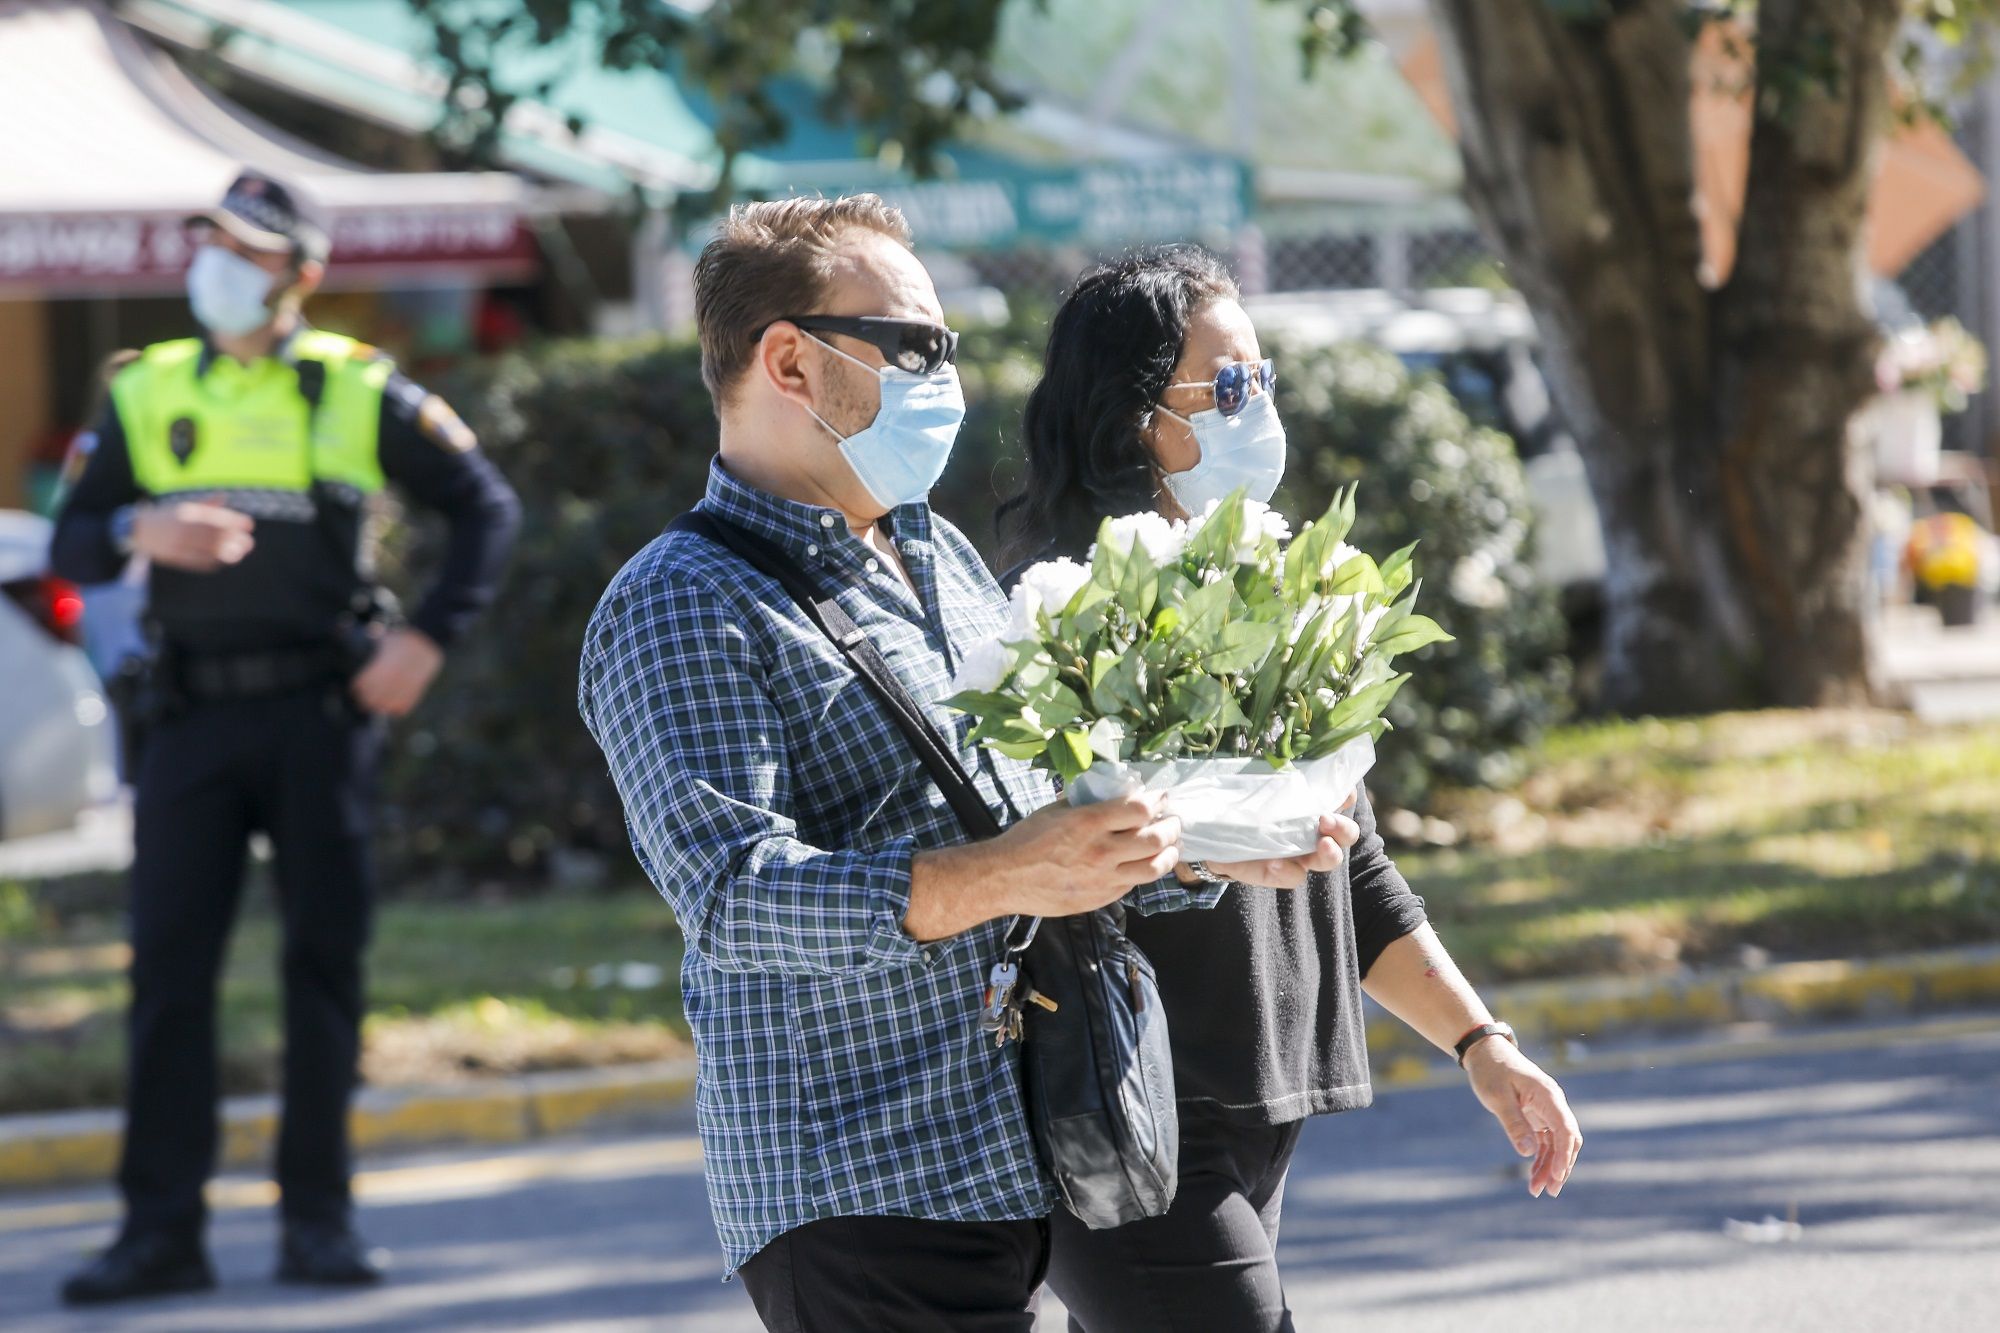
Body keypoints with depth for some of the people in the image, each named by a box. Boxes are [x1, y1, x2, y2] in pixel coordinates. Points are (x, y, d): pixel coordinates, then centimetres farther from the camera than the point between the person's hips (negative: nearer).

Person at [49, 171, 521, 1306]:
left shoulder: (357, 391, 5)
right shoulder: (148, 395, 11)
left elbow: (488, 506, 9)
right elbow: (70, 548, 7)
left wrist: (430, 639, -2)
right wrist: (141, 532, -15)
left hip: (321, 709, -1)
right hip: (196, 712, 2)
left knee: (326, 957, 0)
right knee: (170, 962, -4)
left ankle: (318, 1217, 8)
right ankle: (163, 1229, -1)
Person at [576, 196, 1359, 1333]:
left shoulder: (943, 559, 21)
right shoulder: (684, 611, -9)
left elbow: (1051, 813, 26)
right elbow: (731, 891, -22)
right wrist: (992, 879, -33)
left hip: (1011, 1173, 8)